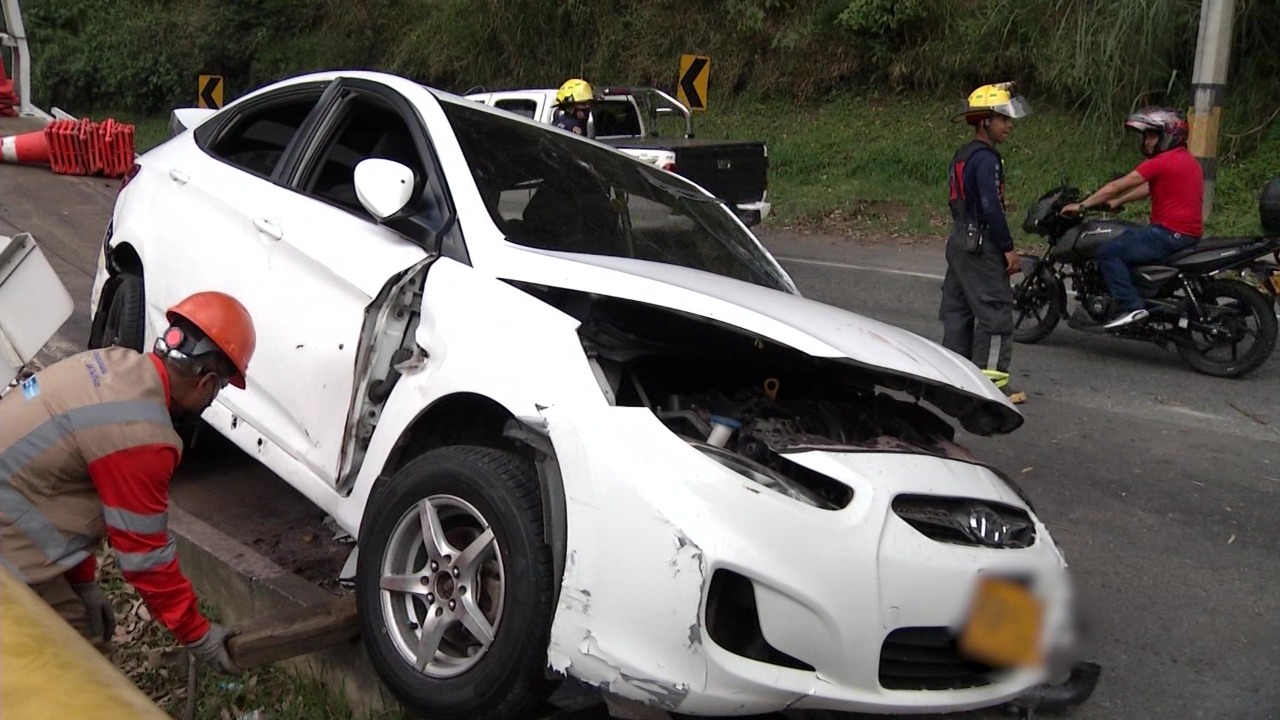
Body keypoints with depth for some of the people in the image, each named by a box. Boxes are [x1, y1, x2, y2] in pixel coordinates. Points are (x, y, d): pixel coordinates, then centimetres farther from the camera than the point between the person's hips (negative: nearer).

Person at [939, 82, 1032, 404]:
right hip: (981, 245, -10)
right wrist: (1008, 248, -16)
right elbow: (991, 208, -21)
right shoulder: (986, 159, -16)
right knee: (995, 312, -6)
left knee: (958, 309, 12)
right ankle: (991, 381, -5)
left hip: (959, 241, 10)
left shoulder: (962, 155, 14)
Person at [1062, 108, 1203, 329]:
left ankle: (1130, 306, -20)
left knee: (1107, 252, -12)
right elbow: (1149, 188, 25)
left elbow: (1117, 186, -10)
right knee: (1126, 239, 27)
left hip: (1169, 233, -10)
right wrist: (1118, 202, 26)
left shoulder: (1162, 162, -13)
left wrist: (1082, 206, -5)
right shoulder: (1188, 159, 17)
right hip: (1189, 233, 10)